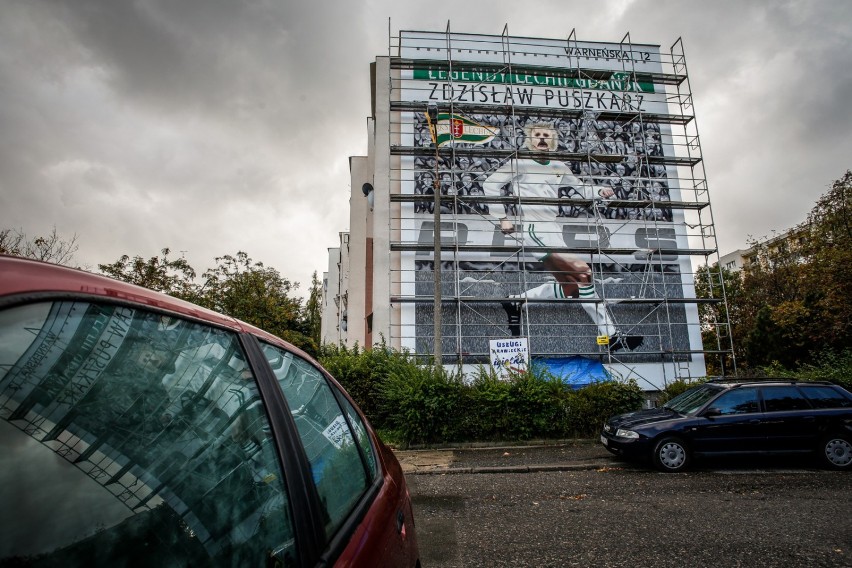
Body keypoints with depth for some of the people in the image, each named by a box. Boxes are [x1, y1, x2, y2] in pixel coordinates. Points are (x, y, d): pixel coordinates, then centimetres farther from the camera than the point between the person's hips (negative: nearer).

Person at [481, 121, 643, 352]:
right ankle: (610, 335, -11)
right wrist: (502, 217, -8)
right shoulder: (520, 162, 2)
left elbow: (580, 188, 27)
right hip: (531, 227, -8)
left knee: (570, 287, 5)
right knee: (584, 273, -17)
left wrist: (599, 191, 5)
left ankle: (516, 301, 12)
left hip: (551, 229, 8)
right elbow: (490, 184, -1)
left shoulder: (559, 167, 20)